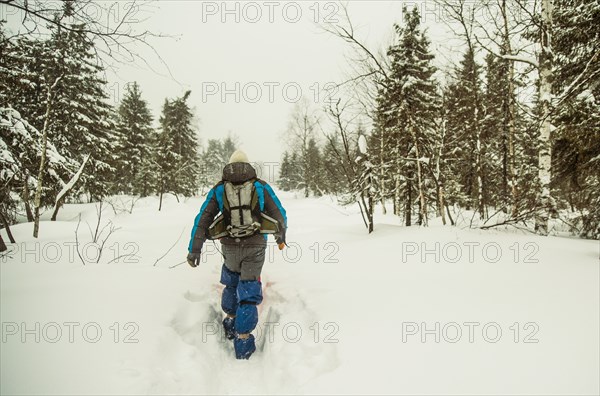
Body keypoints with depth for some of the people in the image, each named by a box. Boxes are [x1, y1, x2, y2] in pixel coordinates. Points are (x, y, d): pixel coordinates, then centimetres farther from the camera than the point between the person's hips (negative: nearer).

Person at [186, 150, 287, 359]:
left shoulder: (218, 189, 10)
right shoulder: (261, 187, 8)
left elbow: (202, 219, 4)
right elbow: (280, 214, 11)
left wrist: (194, 249, 5)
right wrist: (280, 237, 27)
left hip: (229, 247, 2)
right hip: (255, 247, -2)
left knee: (231, 283, 28)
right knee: (248, 291, 4)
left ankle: (230, 320, 36)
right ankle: (243, 339, 3)